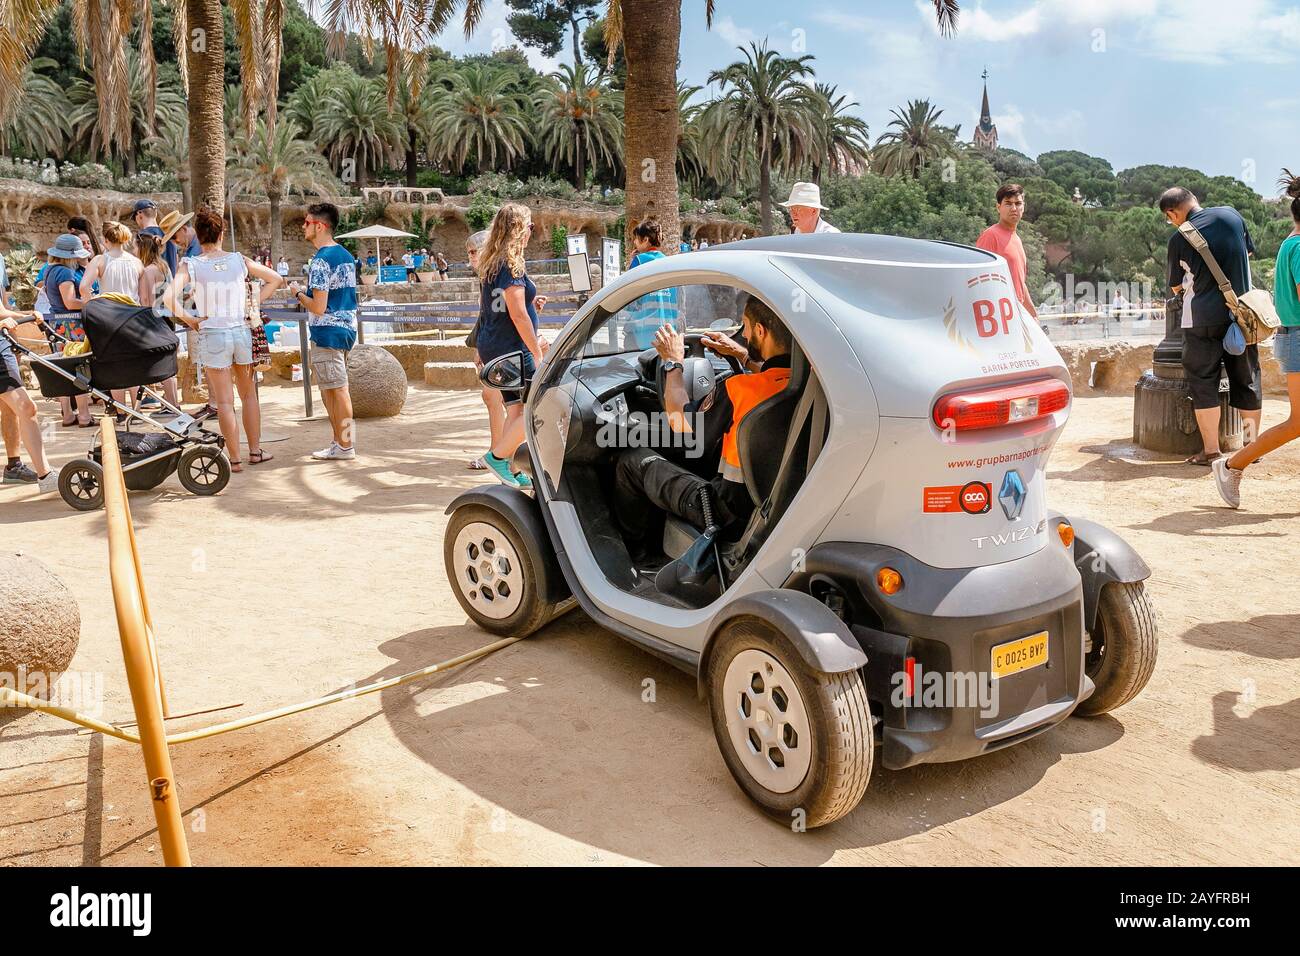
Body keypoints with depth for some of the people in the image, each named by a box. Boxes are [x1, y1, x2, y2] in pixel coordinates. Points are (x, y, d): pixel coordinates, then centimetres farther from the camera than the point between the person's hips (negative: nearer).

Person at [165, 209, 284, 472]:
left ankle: (235, 459, 7)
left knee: (225, 401, 4)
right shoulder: (239, 260, 1)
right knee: (249, 394, 16)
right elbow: (275, 279, 6)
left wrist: (188, 319, -6)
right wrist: (251, 305, 6)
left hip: (212, 335, -2)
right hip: (241, 330, 2)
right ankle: (255, 451, 21)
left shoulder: (191, 265, -7)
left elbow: (169, 297, -20)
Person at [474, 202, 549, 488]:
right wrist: (537, 352, -14)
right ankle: (497, 456, -4)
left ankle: (508, 472, 13)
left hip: (491, 346, 10)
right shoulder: (511, 264, -15)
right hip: (511, 349, -10)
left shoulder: (489, 263, 13)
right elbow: (518, 315, -18)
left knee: (516, 410, 11)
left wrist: (529, 303, 17)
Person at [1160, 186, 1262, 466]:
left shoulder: (1179, 239, -8)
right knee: (1247, 380, 12)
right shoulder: (1231, 215, 2)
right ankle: (1253, 444, 19)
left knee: (1203, 381, 4)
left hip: (1206, 319, -4)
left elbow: (1176, 287, 3)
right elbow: (1248, 252, 18)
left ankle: (1211, 450, 3)